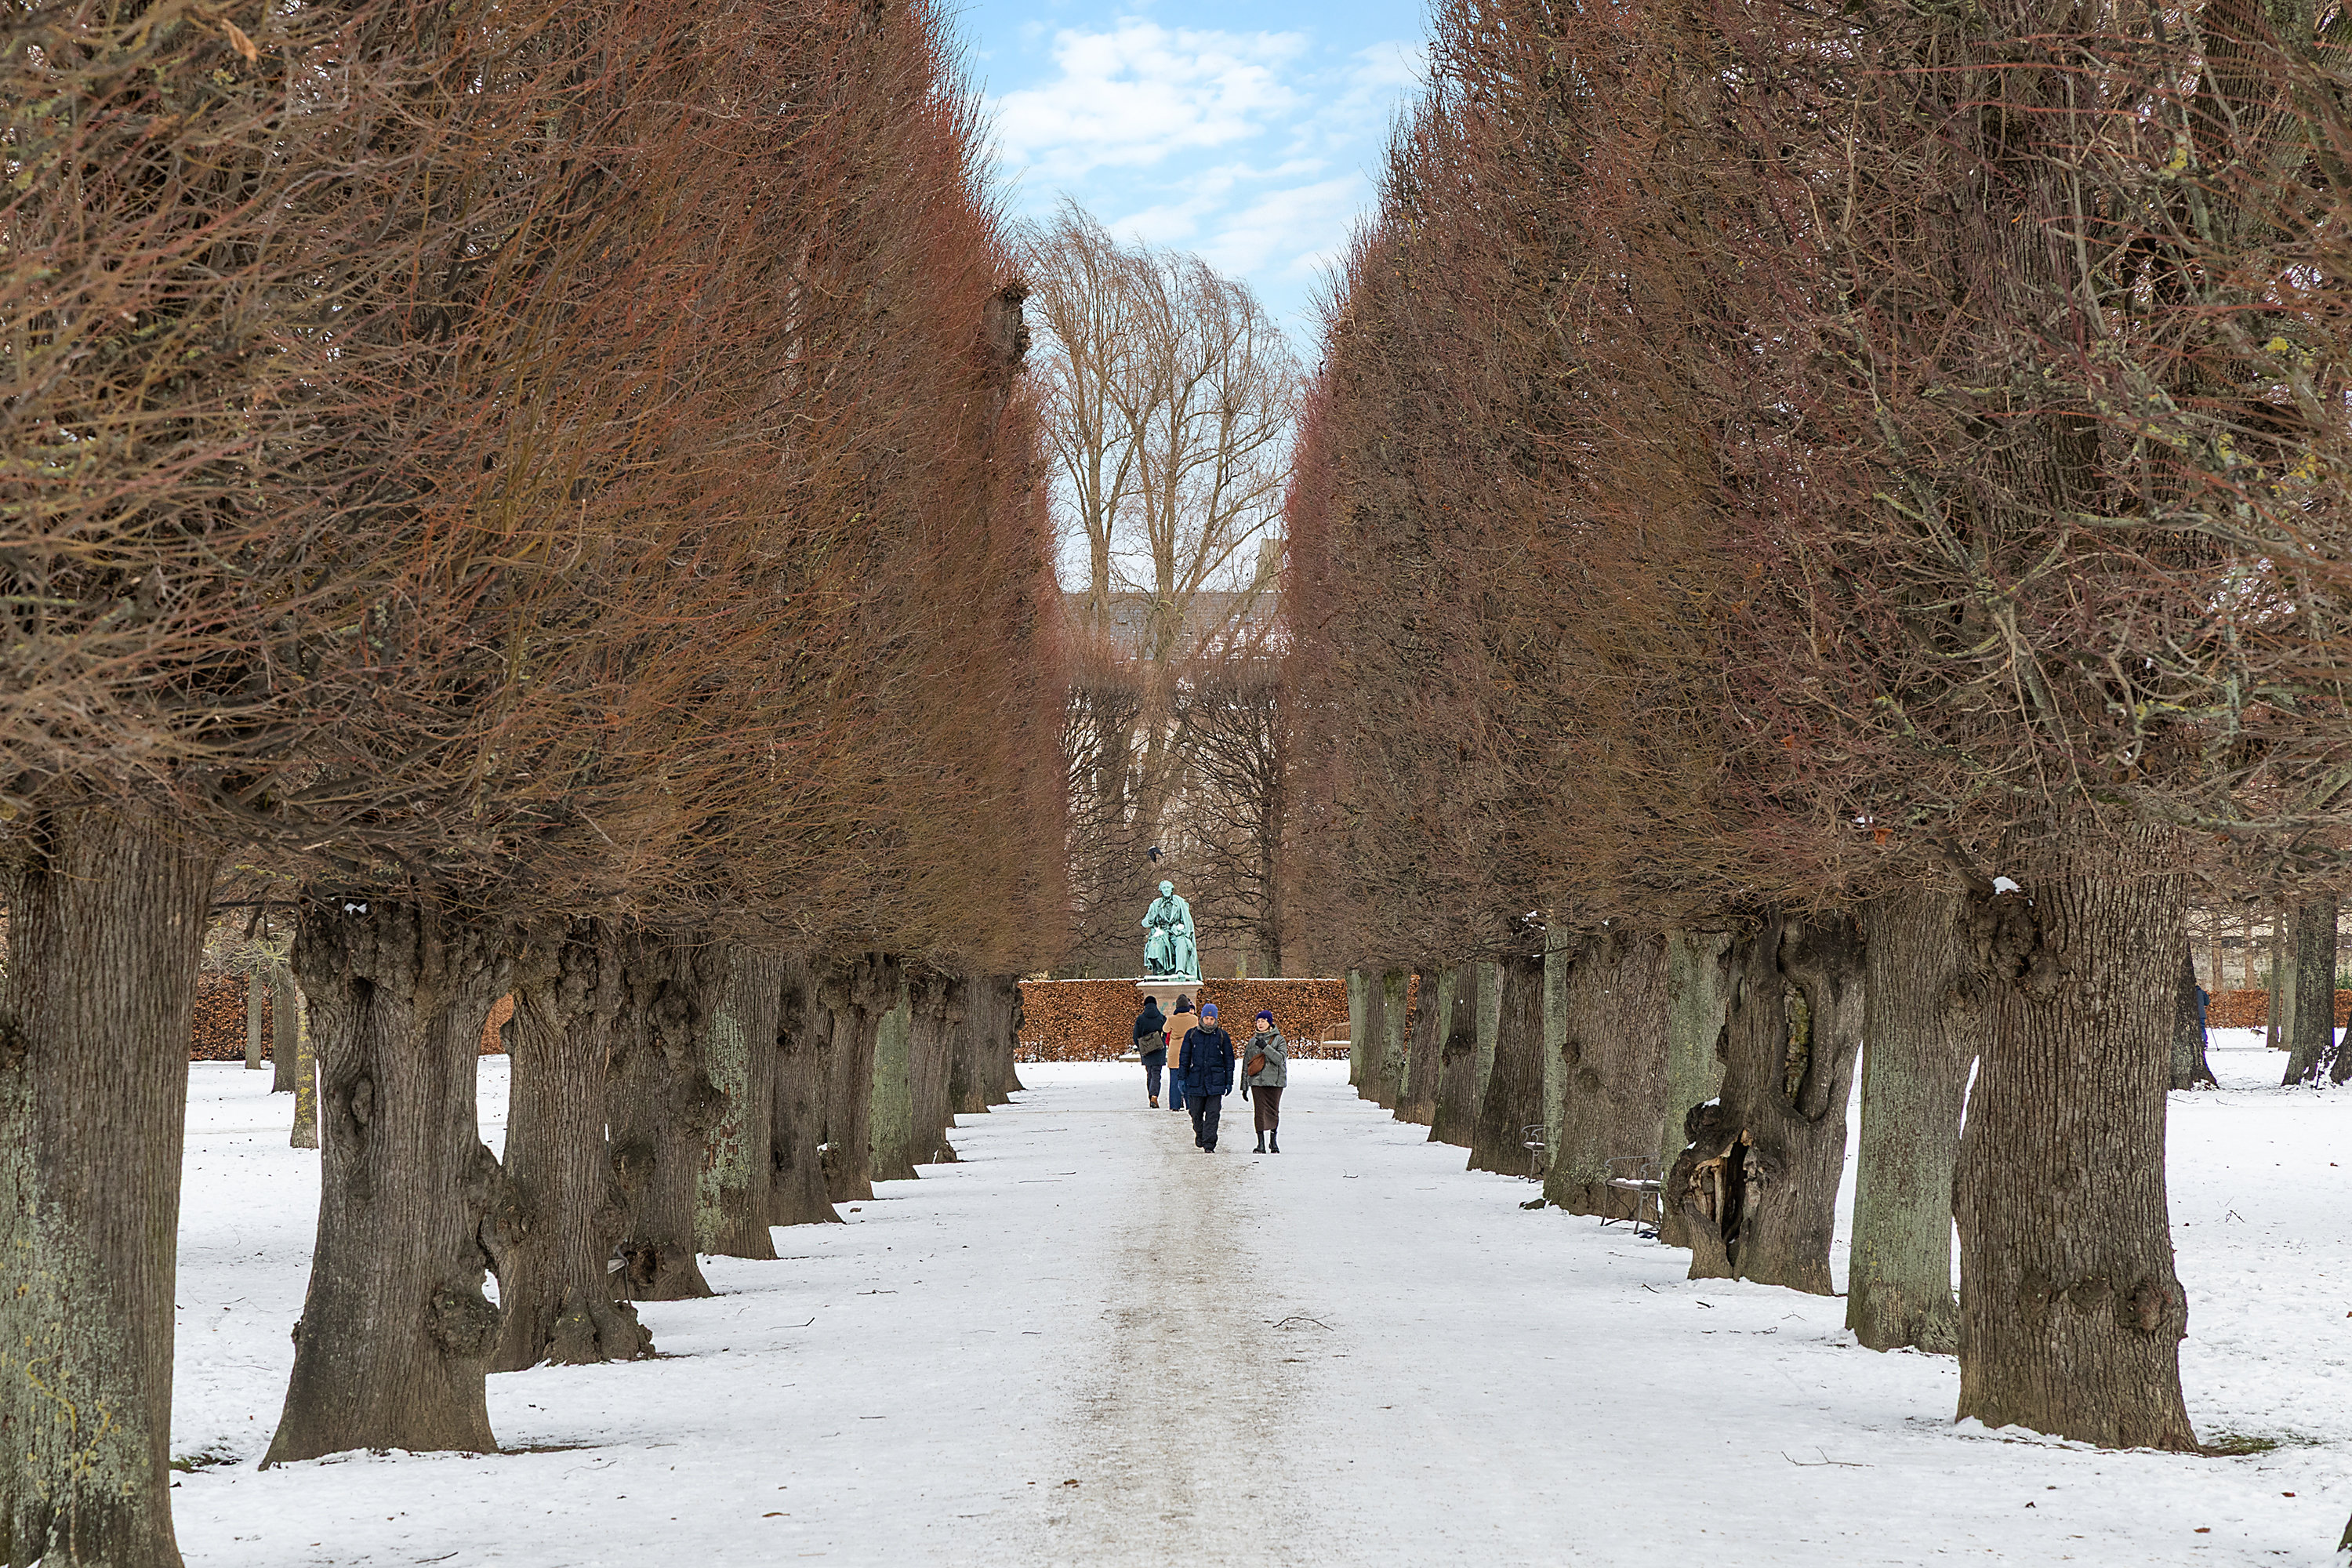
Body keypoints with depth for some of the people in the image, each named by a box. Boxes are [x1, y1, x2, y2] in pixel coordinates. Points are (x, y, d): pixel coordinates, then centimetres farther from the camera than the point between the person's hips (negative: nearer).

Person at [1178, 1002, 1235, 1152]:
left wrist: (1229, 1082, 7)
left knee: (1212, 1114, -7)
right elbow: (1185, 1058, 10)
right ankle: (1199, 1133, 35)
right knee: (1196, 1113, 7)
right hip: (1196, 1080, 1)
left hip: (1215, 1083, -1)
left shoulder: (1222, 1036, 6)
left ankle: (1209, 1144, -5)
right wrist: (1182, 1078, 5)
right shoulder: (1192, 1034, 7)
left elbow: (1228, 1060, 10)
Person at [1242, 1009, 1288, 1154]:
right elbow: (1246, 1064, 16)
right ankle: (1261, 1143, -6)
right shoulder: (1252, 1041, 13)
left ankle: (1273, 1141, 19)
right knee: (1260, 1111, -6)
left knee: (1273, 1111, 3)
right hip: (1257, 1081, 2)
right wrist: (1244, 1086, 14)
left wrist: (1266, 1047, -22)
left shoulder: (1279, 1040, 2)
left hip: (1274, 1081, -2)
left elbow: (1280, 1059, -12)